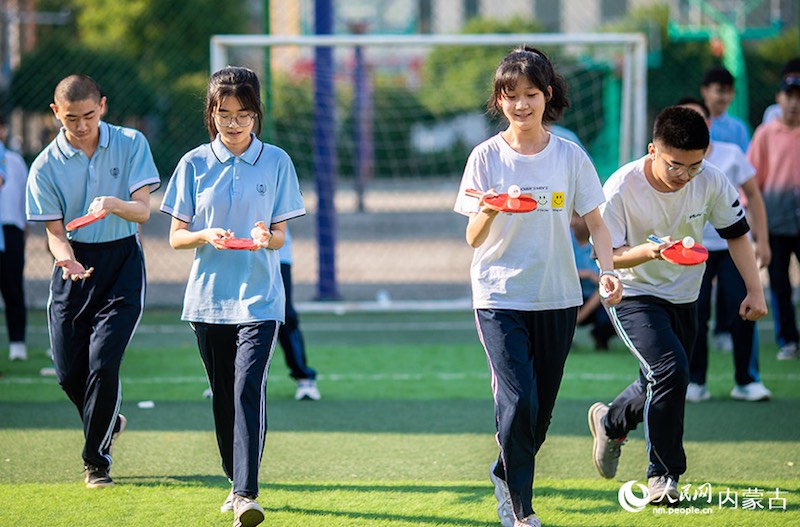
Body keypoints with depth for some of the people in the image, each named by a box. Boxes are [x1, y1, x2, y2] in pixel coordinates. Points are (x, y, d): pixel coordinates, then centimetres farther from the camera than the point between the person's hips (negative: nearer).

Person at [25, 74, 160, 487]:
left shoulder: (130, 144, -5)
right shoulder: (45, 166, -4)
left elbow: (142, 211, -10)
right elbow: (54, 231, -4)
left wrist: (115, 204, -32)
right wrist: (66, 258, -26)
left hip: (122, 263, -2)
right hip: (75, 264, 2)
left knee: (102, 363, -14)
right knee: (68, 372, 0)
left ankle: (96, 460, 2)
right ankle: (109, 422, 33)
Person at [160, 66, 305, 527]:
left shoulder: (276, 162, 2)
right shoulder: (195, 164, 4)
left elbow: (280, 236, 4)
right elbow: (176, 237, 4)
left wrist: (265, 237, -20)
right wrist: (207, 236, -17)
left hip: (259, 297, -2)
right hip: (209, 296, 2)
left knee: (249, 389, -15)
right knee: (224, 396, 10)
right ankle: (237, 483, 25)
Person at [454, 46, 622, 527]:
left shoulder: (570, 156, 1)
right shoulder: (487, 157, -3)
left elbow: (595, 222, 5)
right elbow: (474, 239, -3)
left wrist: (608, 270, -12)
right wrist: (488, 213, -25)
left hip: (557, 298, 3)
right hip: (500, 296, -2)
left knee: (542, 408, 10)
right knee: (519, 401, -16)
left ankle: (506, 475, 38)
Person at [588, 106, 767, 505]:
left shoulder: (711, 182, -15)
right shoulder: (621, 188, -25)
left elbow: (736, 233, -1)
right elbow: (607, 255, -21)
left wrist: (755, 291, -8)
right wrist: (649, 251, -41)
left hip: (683, 298, 5)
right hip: (633, 296, -5)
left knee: (660, 387, 14)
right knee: (670, 369, -25)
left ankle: (610, 422, 48)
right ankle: (663, 473, -11)